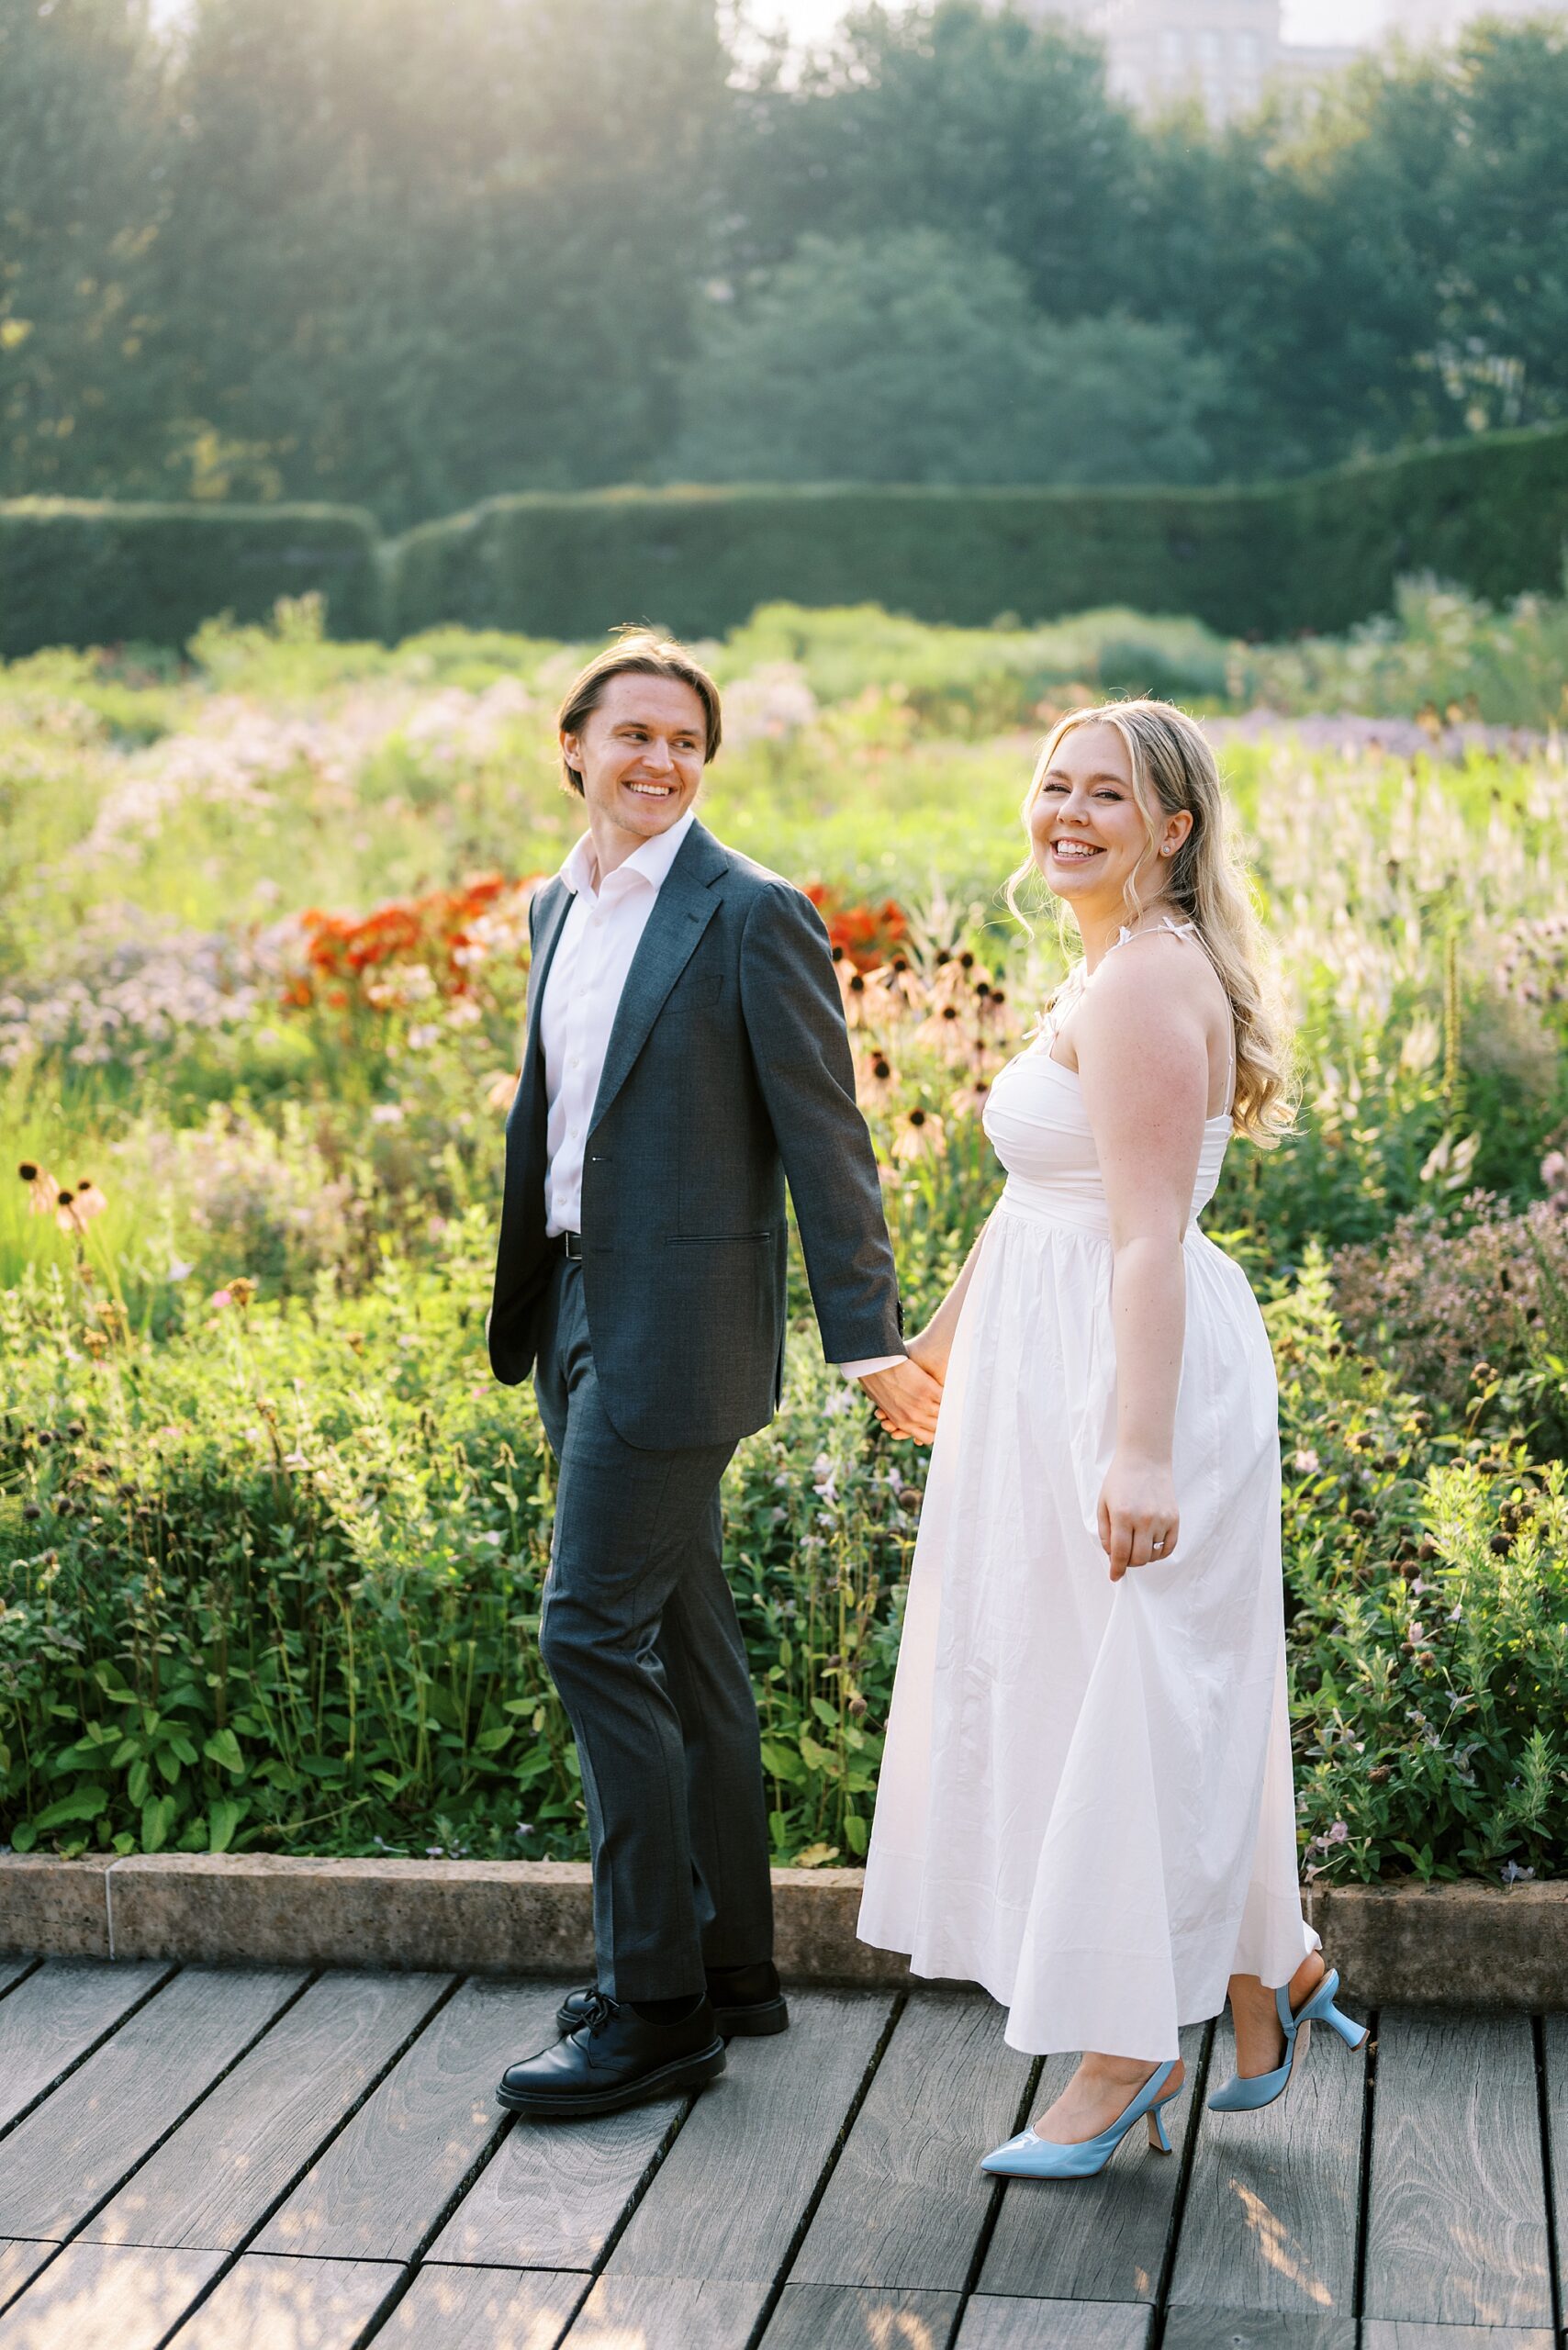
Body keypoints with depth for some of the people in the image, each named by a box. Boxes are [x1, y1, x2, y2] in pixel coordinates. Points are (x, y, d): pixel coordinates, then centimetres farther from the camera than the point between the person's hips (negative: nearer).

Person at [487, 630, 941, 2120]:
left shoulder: (752, 916, -10)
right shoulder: (559, 908, 13)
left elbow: (823, 1134, -12)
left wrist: (869, 1339, -15)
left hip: (679, 1323, -8)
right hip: (583, 1311, 8)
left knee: (594, 1630, -9)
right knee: (679, 1641, 13)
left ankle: (653, 2006, 0)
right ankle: (730, 1967, 24)